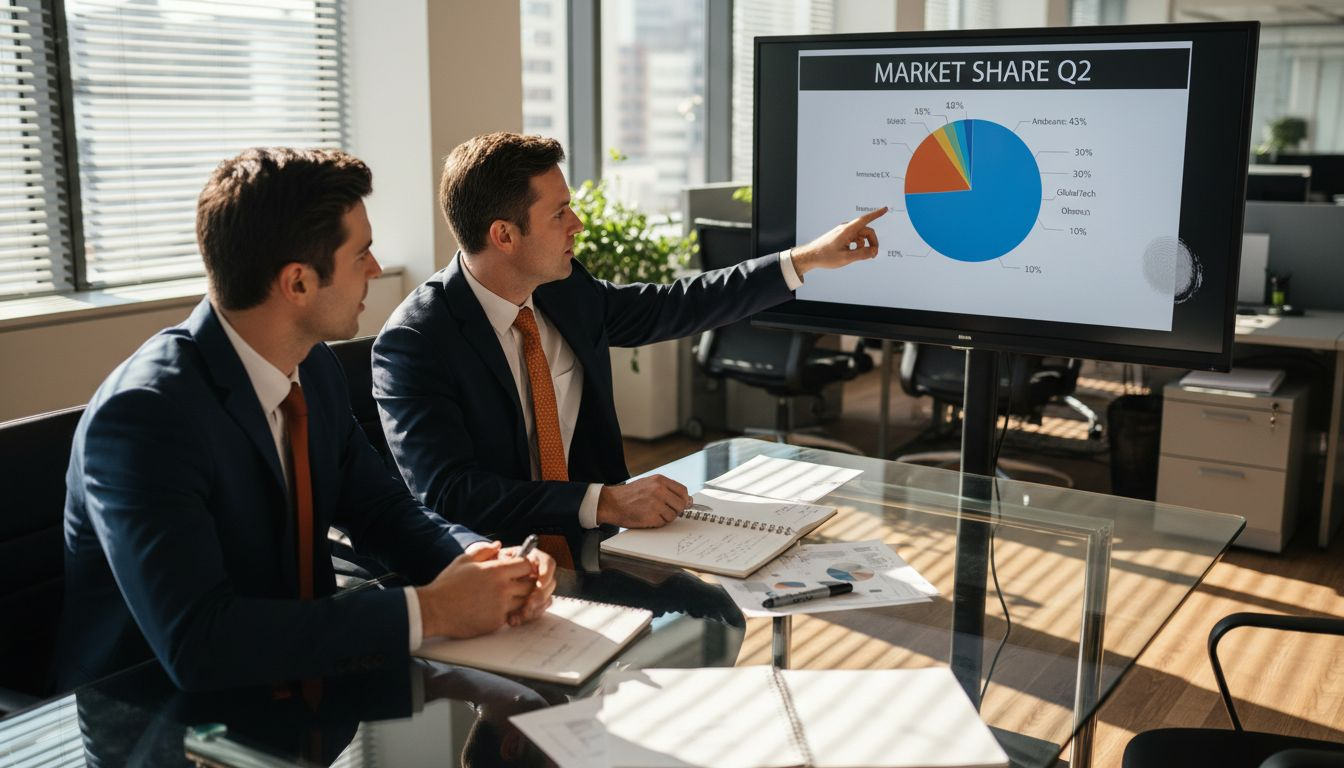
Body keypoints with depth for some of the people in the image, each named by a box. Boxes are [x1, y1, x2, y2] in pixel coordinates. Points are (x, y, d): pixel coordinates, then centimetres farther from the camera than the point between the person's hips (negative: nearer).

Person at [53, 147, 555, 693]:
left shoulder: (314, 365, -2)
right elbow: (196, 642, -31)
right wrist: (427, 611, -28)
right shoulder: (142, 414, -24)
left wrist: (482, 561, -12)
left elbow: (380, 509, 8)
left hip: (293, 682, 6)